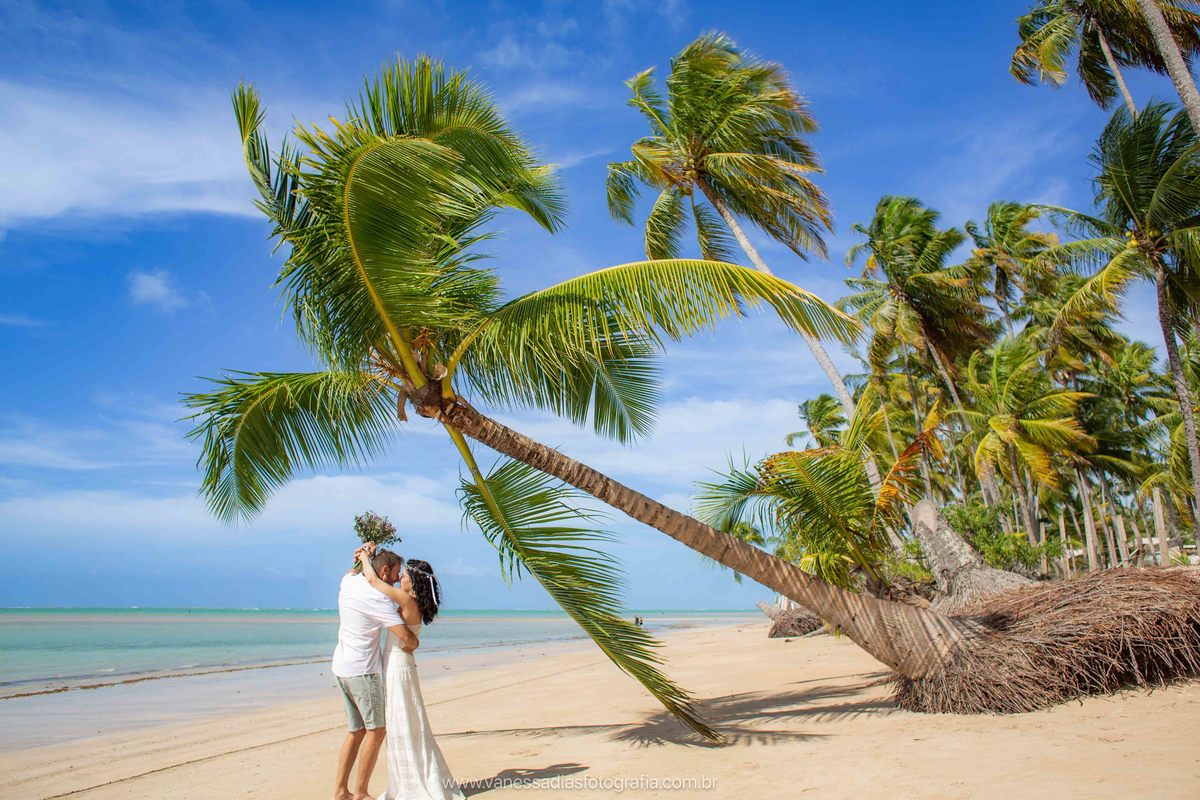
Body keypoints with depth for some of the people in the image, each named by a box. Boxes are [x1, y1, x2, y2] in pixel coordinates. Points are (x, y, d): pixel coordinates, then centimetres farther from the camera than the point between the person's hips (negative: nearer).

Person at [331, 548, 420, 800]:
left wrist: (362, 557, 16)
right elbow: (408, 638, -23)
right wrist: (411, 646, 0)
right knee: (376, 731, 0)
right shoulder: (377, 598, -19)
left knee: (355, 731, 15)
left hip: (342, 666, 9)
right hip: (362, 669, -9)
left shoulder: (348, 582, 5)